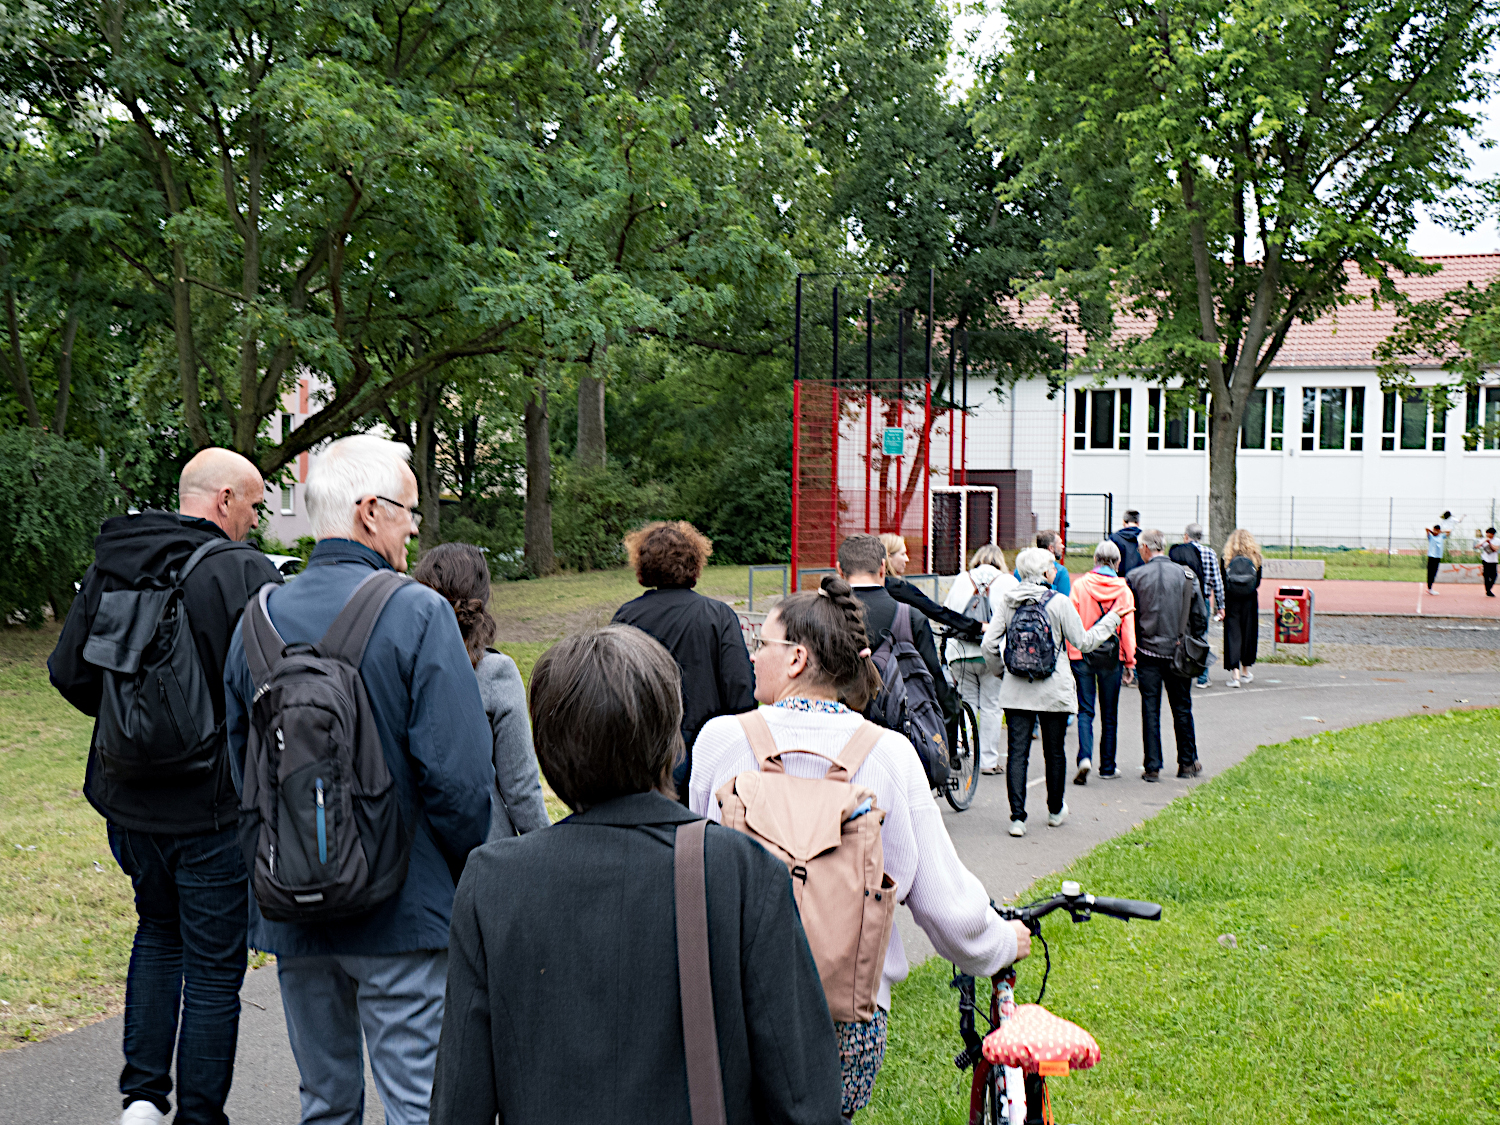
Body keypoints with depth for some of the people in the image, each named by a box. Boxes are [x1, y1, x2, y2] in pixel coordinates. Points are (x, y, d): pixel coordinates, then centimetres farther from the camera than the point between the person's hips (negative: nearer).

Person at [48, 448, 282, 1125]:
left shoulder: (109, 568, 3)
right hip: (214, 808, -6)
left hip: (131, 800, 6)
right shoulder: (244, 573, -16)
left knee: (157, 934, 25)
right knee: (213, 968, 6)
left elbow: (68, 671, 7)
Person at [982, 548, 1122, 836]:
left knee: (1017, 752, 3)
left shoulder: (1008, 601, 0)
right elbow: (1083, 642, -2)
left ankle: (1017, 817, -2)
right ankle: (1055, 810, 30)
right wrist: (1112, 619, 10)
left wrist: (1000, 670, 18)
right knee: (1054, 751, 14)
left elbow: (989, 644, -1)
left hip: (1016, 689, 2)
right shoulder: (1058, 602, -9)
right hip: (1053, 690, -2)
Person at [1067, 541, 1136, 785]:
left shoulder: (1080, 585, -5)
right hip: (1112, 657, 1)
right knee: (1109, 714, 12)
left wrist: (1070, 653, 4)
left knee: (1085, 710, 2)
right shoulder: (1123, 590, -3)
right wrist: (1129, 660, 7)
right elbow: (1128, 628, -1)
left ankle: (1085, 757, -19)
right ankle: (1107, 766, 19)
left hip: (1082, 655, -1)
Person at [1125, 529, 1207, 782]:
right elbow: (1200, 616, 2)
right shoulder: (1186, 575, -2)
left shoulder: (1135, 577, -5)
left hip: (1147, 650, -1)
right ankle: (1187, 763, 23)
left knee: (1150, 710, 3)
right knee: (1182, 708, 13)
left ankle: (1153, 767, 2)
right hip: (1178, 653, 1)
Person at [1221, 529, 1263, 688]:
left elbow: (1221, 584, -4)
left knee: (1232, 634, 0)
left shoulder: (1227, 560, -6)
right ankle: (1245, 671, 28)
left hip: (1231, 603, -2)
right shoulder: (1255, 560, -3)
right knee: (1249, 633, 15)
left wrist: (1221, 606, 2)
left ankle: (1235, 673, -9)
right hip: (1250, 602, 2)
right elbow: (1258, 583, 3)